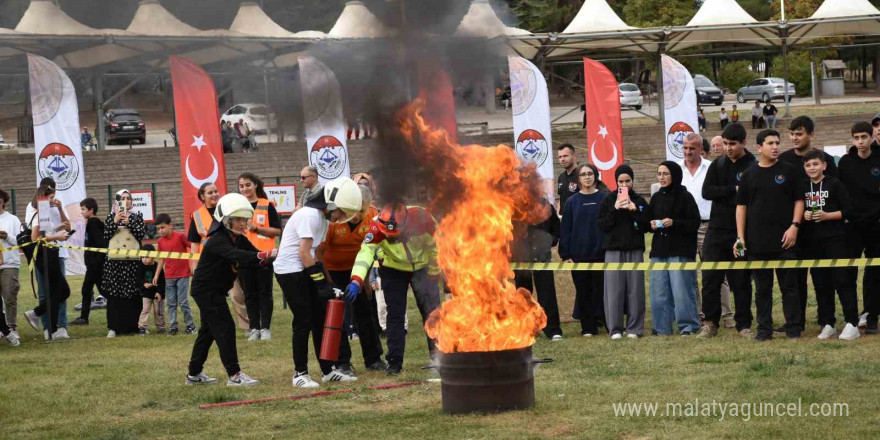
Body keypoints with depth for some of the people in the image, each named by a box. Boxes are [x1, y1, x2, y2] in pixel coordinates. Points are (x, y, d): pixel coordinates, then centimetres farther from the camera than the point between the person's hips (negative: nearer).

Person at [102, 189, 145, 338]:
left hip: (132, 259, 0)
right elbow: (106, 236, -1)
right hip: (114, 260, 0)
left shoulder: (137, 216, 8)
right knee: (114, 293, -4)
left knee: (133, 294, -2)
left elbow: (141, 235, -3)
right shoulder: (111, 217, 9)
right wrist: (115, 222, -11)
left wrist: (128, 222, -13)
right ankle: (114, 327, -4)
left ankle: (132, 325, 5)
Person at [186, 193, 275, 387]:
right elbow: (236, 255, -41)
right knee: (225, 328, -12)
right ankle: (234, 375, -12)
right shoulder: (217, 241, -24)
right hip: (206, 289, -10)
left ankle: (194, 374, 25)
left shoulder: (239, 240, 5)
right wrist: (268, 254, -51)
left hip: (216, 291, 10)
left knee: (208, 331, 16)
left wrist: (273, 256, -27)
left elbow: (255, 258, -5)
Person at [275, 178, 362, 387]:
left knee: (320, 320, 10)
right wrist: (321, 282, -19)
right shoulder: (310, 215, -19)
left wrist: (325, 280, 6)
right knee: (303, 323, -6)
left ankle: (328, 369, 17)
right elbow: (304, 253, -21)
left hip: (306, 270, 10)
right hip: (290, 271, -10)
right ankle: (300, 374, 3)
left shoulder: (324, 217, 11)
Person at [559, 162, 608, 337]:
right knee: (584, 292, 4)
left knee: (601, 290, 1)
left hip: (601, 254, -2)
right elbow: (565, 229, 5)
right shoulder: (572, 202, 6)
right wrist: (565, 255, 0)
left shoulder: (605, 199, 1)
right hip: (579, 255, 2)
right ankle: (588, 327, 10)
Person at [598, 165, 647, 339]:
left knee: (635, 289, -1)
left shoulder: (639, 201, 8)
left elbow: (647, 225, 4)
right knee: (614, 290, -4)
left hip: (635, 250, 1)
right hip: (614, 250, -1)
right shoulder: (608, 201, 5)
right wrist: (615, 210, -13)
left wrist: (635, 211, -11)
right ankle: (615, 329, 0)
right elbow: (602, 225, -1)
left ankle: (634, 328, 3)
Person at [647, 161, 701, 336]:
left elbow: (695, 223, -8)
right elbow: (647, 220, 21)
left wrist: (674, 223, -18)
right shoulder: (656, 198, 14)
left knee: (681, 291, -7)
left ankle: (688, 326, 0)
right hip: (659, 250, 6)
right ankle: (662, 327, 12)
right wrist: (652, 224, -1)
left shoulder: (685, 197, -5)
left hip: (680, 251, -6)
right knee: (659, 292, 5)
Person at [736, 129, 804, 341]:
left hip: (784, 241, -2)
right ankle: (764, 329, 12)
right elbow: (741, 206, 10)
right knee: (762, 288, 6)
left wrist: (794, 226, -9)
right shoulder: (749, 175, 9)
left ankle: (794, 329, 4)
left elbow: (798, 200, 4)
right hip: (757, 242, 2)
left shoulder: (789, 171, 4)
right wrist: (740, 237, 3)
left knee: (789, 286, 0)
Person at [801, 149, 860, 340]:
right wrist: (803, 215, -3)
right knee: (820, 284, 7)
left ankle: (852, 324, -8)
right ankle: (827, 325, 13)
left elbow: (847, 210, -6)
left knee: (843, 281, -8)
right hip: (812, 242, 5)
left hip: (835, 240, -5)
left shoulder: (834, 184, -2)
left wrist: (827, 215, -16)